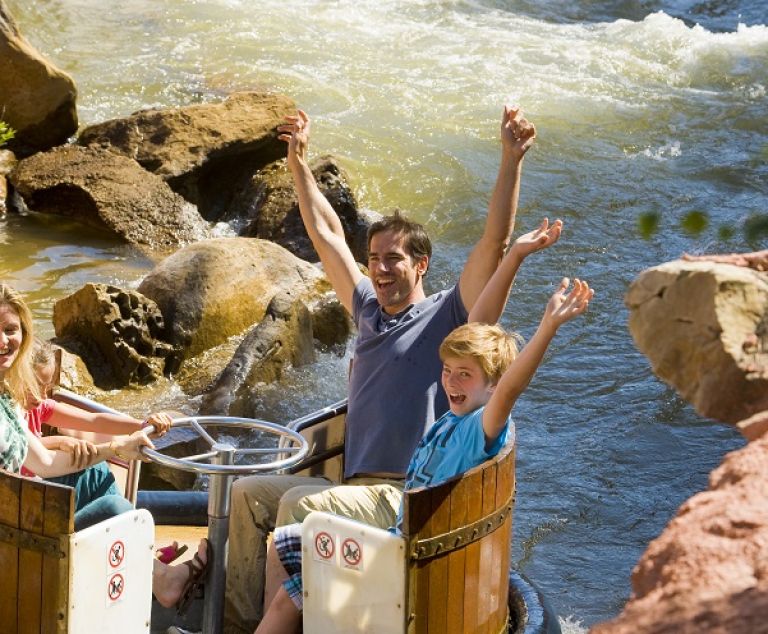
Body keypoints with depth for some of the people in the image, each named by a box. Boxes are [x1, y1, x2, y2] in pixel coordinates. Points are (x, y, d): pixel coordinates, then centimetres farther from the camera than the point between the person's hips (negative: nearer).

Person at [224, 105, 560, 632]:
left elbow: (495, 242, -13)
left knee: (300, 504, -29)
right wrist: (299, 162, 27)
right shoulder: (370, 310, 18)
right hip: (357, 488, 8)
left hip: (410, 496, -8)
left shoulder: (445, 316, -1)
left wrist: (512, 161, -21)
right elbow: (327, 234, 25)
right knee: (249, 494, -1)